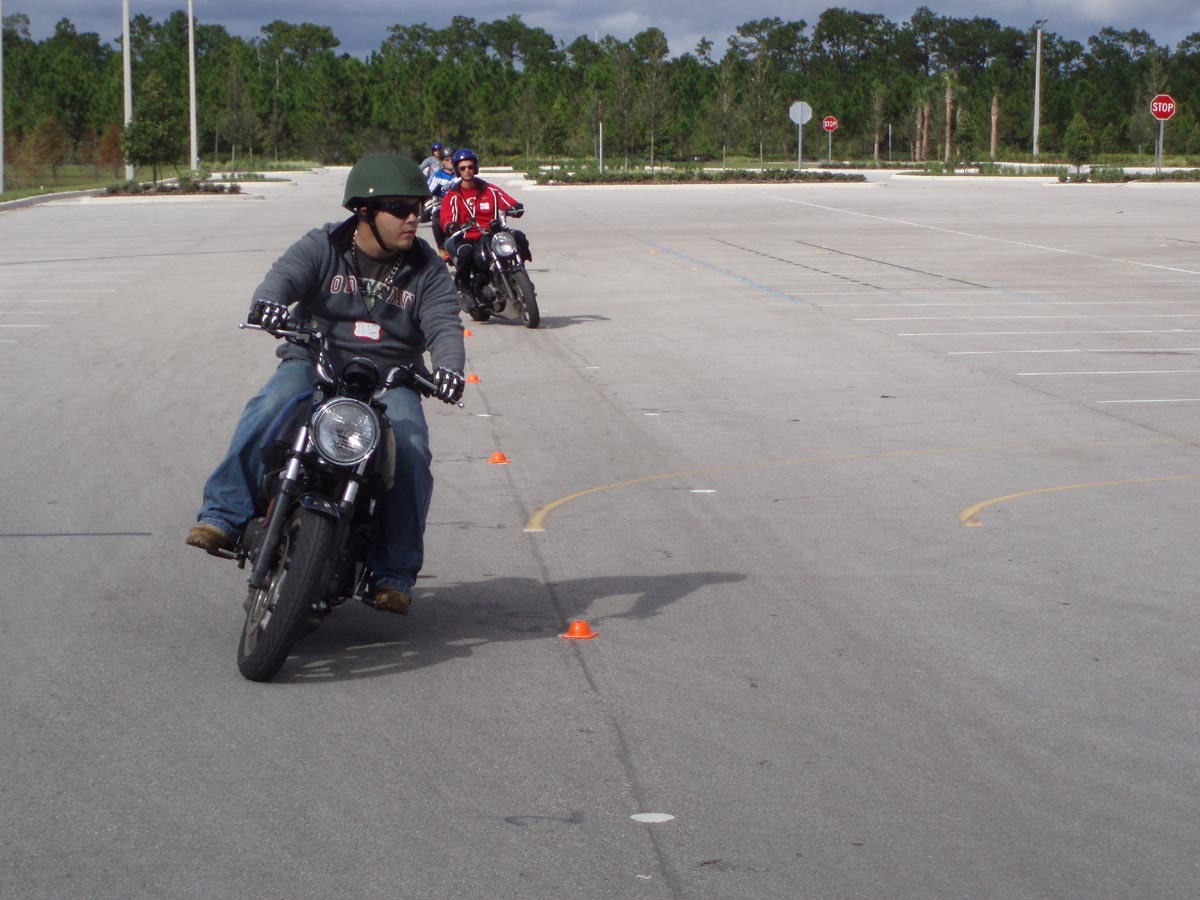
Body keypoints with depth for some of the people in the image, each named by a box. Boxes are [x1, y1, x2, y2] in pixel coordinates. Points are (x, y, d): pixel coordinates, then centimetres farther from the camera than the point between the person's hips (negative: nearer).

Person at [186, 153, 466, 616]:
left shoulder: (426, 268, 7)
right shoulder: (323, 246, 2)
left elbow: (444, 325, -5)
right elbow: (285, 274, -15)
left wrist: (448, 367, -29)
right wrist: (269, 301, -42)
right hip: (315, 364, -1)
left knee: (409, 449, -25)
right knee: (267, 412, -31)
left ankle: (394, 575, -18)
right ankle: (223, 515, -31)